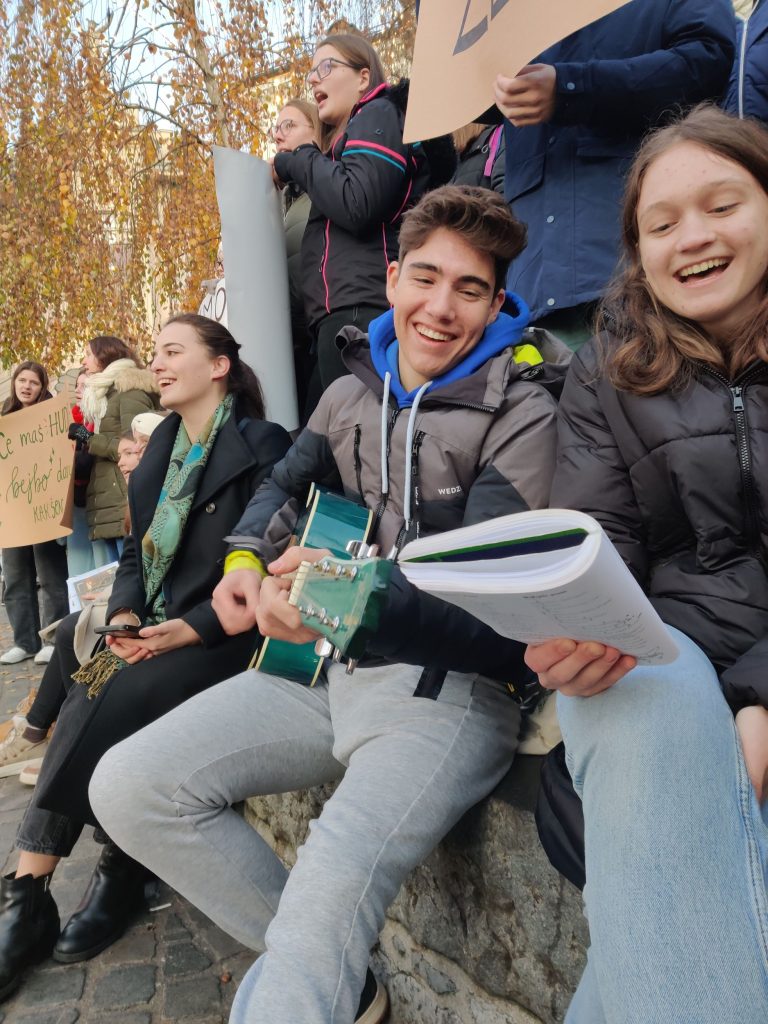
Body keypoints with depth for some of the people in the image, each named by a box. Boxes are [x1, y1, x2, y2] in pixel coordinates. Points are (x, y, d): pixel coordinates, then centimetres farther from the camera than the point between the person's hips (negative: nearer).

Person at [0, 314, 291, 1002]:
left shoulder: (263, 446, -7)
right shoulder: (165, 442, 14)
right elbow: (138, 547, 15)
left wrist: (188, 630, -20)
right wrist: (123, 616, -3)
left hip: (221, 636, -6)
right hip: (152, 627, 6)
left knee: (111, 701, -25)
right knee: (91, 678, -19)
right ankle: (120, 868, -5)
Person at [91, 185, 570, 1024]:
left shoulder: (521, 412, -7)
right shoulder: (355, 389, 10)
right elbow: (286, 481, 24)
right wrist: (245, 557, 2)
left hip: (450, 683, -6)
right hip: (330, 665, 7)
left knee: (328, 893, -32)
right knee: (127, 789, -4)